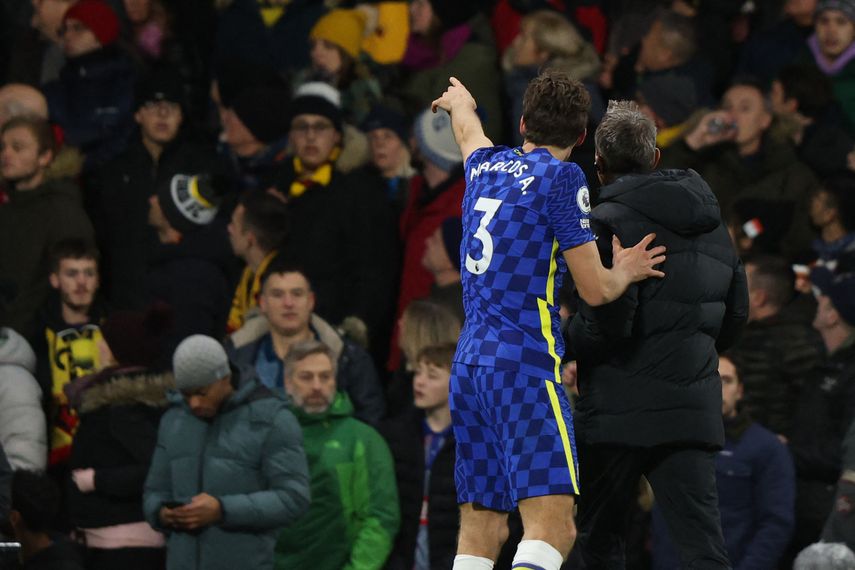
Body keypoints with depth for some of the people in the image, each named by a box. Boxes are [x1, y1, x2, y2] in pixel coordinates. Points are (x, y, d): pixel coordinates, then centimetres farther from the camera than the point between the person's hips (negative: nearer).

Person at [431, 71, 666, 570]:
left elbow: (468, 129, 42)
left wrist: (459, 102, 65)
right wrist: (626, 271, 18)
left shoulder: (486, 166, 15)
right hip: (524, 361, -7)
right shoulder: (560, 177, -4)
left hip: (468, 361, 8)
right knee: (553, 525, -15)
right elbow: (595, 289, -5)